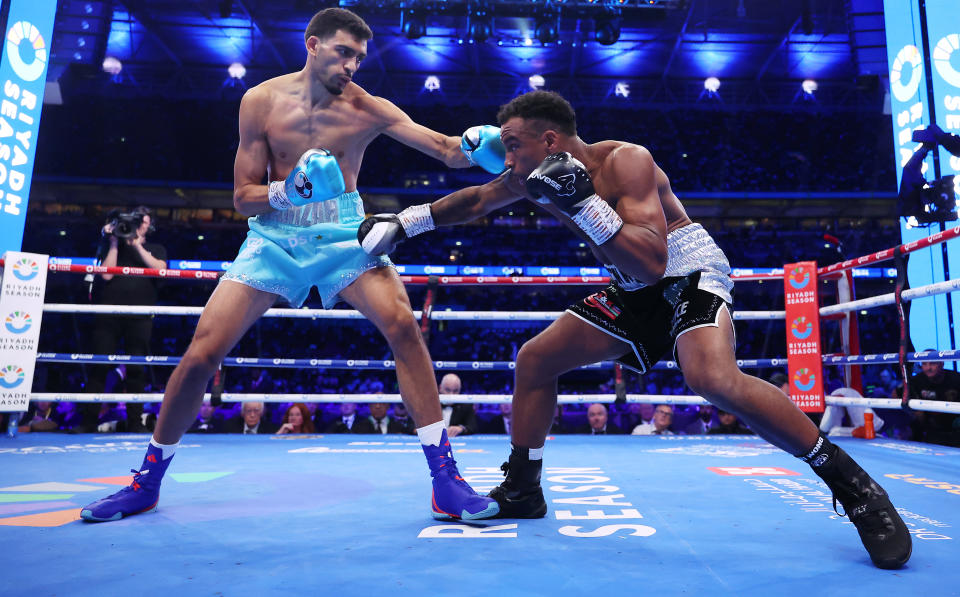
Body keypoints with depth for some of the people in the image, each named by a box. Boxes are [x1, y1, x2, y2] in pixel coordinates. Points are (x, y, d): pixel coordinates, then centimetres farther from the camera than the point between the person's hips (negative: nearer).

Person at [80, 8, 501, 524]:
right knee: (201, 354, -5)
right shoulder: (261, 101, -1)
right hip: (274, 235, 1)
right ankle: (147, 481, 21)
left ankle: (445, 479, -15)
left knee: (403, 325, -26)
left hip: (342, 235, -1)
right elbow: (243, 198, 0)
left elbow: (446, 150, -10)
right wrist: (288, 191, -20)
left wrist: (473, 146, -33)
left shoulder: (368, 109, -3)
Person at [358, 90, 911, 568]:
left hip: (689, 271, -7)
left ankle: (851, 483, -11)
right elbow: (476, 199, 14)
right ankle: (521, 491, 16)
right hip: (636, 288, 7)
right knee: (534, 359, 2)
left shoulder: (625, 161, -24)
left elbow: (652, 262, -34)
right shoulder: (536, 173, -3)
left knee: (715, 379, -36)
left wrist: (582, 201, -38)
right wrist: (404, 222, 9)